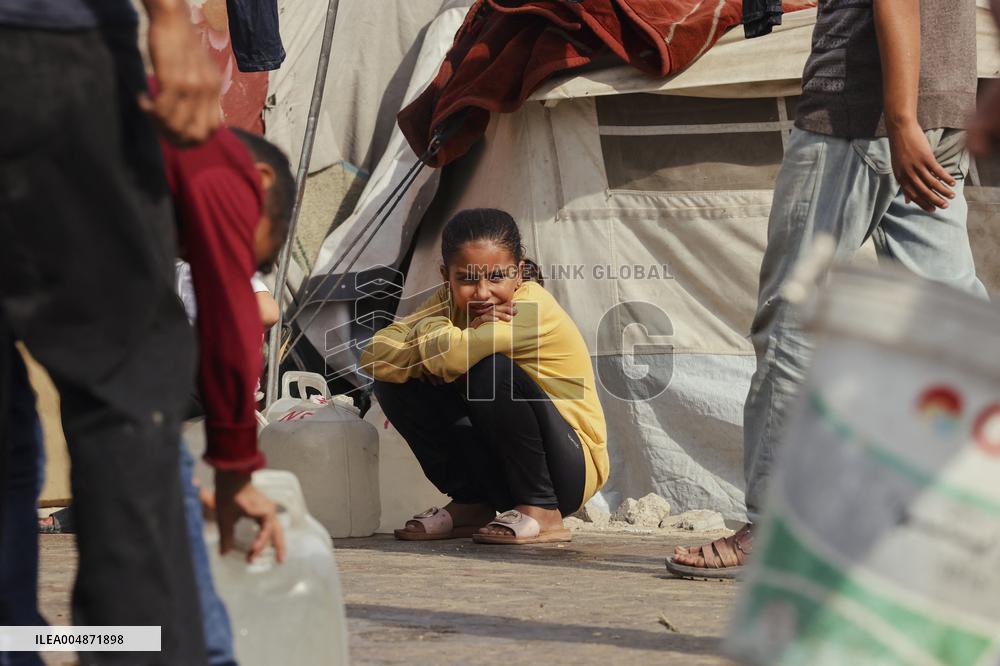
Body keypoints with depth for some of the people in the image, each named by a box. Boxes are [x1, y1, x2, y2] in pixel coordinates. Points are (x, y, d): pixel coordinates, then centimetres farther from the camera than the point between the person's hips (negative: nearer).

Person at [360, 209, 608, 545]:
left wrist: (427, 329, -16)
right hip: (498, 475, 7)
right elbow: (374, 355, -11)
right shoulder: (452, 301, -1)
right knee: (396, 381, -5)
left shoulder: (534, 309, -22)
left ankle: (541, 512, -16)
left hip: (572, 468, -7)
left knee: (492, 370, -31)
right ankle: (469, 505, 5)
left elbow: (451, 356, -38)